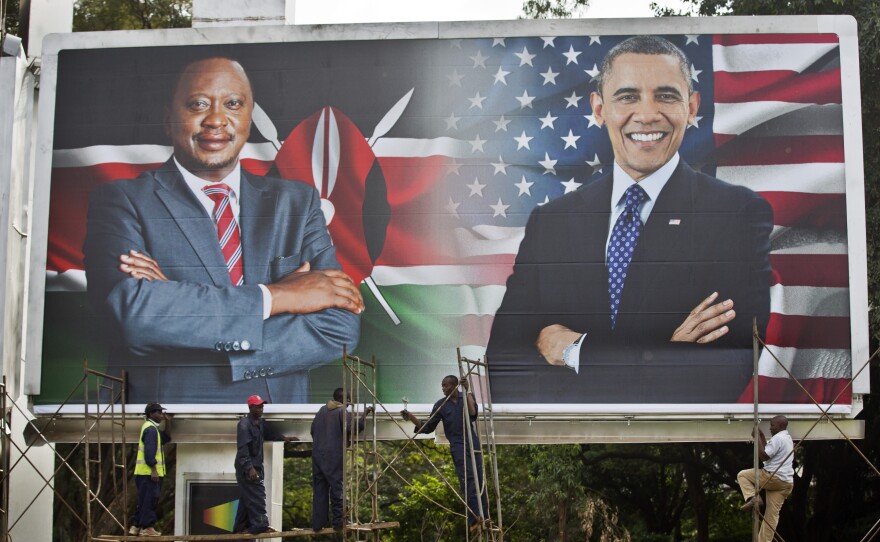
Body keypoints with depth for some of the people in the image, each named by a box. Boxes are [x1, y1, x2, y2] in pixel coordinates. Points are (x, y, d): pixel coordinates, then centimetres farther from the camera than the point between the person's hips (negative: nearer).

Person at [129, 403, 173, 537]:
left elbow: (166, 438, 23)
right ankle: (147, 528, -3)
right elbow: (149, 451, -22)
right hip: (149, 472, -10)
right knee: (149, 500, -6)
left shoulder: (152, 427, 18)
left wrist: (168, 421, 17)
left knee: (144, 500, 14)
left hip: (146, 472, 10)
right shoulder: (150, 429, -15)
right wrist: (153, 470, -24)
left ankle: (135, 526, 16)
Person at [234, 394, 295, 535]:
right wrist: (249, 468, -30)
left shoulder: (260, 422, 11)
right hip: (247, 467, -10)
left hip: (255, 465, 10)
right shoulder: (244, 424, -19)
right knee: (257, 495, -11)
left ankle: (241, 526, 19)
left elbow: (269, 433, 27)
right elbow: (243, 448, -25)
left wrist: (283, 438, 10)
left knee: (246, 497, 13)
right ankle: (259, 525, -10)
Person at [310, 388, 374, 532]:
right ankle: (338, 522, -1)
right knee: (337, 488, 0)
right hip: (333, 456, -6)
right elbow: (354, 428, -15)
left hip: (317, 454, 6)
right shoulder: (342, 411, -6)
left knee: (319, 489, 8)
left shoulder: (322, 410, 14)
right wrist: (365, 414, -5)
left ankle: (317, 523, 7)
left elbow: (313, 430, 18)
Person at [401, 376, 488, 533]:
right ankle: (475, 519, -22)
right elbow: (428, 427, 4)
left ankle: (482, 517, 10)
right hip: (458, 446, -2)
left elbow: (473, 413, -14)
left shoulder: (467, 397, 6)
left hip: (473, 444, 2)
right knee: (468, 480, -16)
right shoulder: (441, 405, 6)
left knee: (479, 481, 3)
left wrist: (467, 391, -15)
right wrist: (411, 418, -9)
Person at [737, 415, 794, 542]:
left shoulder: (777, 438, -12)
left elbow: (763, 456, -17)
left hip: (773, 477, -9)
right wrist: (762, 436, 20)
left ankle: (753, 498, -13)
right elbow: (768, 452, 24)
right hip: (786, 482, 9)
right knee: (772, 514, 5)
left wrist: (757, 437, -11)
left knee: (742, 475, 6)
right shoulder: (787, 438, 20)